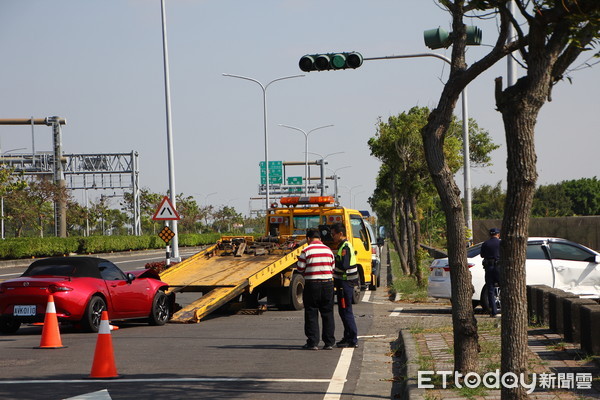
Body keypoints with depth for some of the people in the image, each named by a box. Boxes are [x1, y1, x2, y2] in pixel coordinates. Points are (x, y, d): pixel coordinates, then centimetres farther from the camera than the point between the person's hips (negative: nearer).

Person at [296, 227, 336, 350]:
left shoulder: (306, 251, -7)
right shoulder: (328, 250, 6)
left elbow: (300, 269, -5)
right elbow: (332, 269, 10)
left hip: (312, 285, -4)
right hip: (327, 283, 4)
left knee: (311, 314, 3)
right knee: (328, 314, 9)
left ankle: (313, 342, 1)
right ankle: (329, 342, 10)